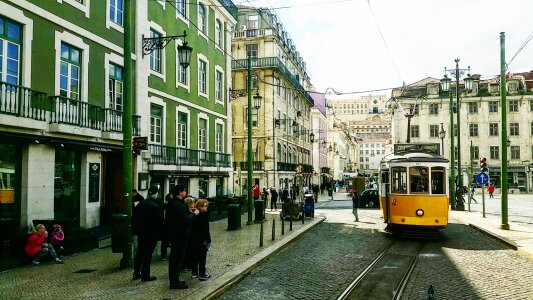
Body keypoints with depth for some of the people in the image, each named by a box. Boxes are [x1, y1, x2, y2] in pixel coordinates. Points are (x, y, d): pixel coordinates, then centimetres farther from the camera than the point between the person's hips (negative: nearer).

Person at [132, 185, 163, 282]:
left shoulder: (140, 204, 2)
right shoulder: (155, 206, -18)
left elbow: (135, 218, 9)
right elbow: (159, 221, -17)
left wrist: (136, 229, 18)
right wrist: (159, 232, -3)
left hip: (141, 232, 7)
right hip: (152, 233, -7)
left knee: (139, 252, 17)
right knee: (148, 254, 1)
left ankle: (136, 273, 26)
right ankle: (145, 275, 8)